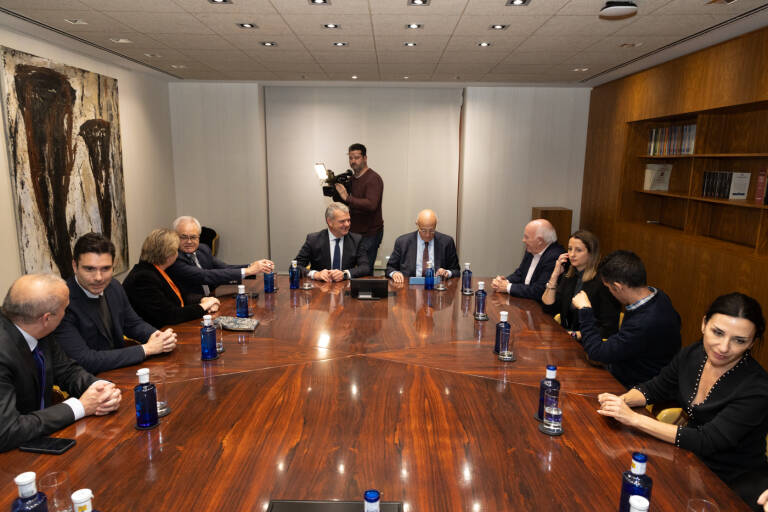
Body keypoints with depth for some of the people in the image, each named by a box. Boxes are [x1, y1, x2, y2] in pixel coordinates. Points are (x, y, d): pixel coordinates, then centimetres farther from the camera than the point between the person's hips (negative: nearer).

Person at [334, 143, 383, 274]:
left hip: (370, 234, -8)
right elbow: (343, 203, 19)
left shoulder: (373, 178, -14)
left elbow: (371, 205, -28)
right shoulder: (352, 179, 12)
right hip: (354, 232, 8)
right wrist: (335, 190, 1)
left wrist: (348, 197, -27)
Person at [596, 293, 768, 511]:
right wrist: (622, 401, -16)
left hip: (736, 482, -4)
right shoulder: (692, 355, -7)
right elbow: (653, 388, 7)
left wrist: (633, 418, -31)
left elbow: (705, 442, -29)